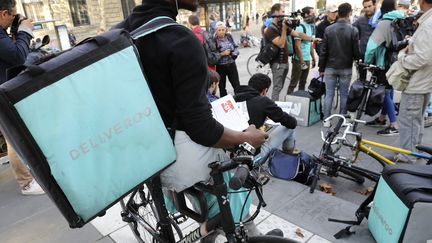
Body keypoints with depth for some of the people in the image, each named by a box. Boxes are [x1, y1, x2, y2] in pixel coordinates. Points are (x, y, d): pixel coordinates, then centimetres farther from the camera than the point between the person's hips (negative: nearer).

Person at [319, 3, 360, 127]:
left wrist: (321, 68, 5)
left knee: (329, 94, 5)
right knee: (344, 94, 9)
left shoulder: (328, 29, -3)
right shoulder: (353, 30, -7)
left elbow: (323, 51, -2)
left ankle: (326, 120, 7)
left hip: (330, 67, 1)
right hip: (346, 68, -1)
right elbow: (356, 52, -6)